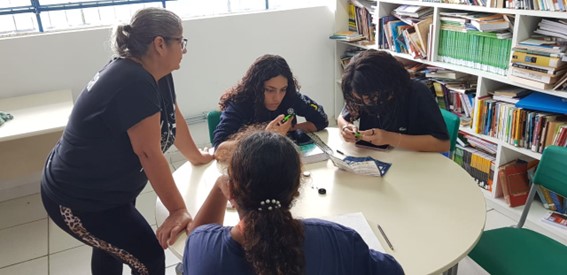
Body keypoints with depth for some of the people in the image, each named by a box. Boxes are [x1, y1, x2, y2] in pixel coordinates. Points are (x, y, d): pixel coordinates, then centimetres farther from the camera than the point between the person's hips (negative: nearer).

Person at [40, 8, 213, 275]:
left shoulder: (154, 74, -3)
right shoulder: (134, 83, -32)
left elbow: (174, 118, 9)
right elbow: (150, 153, -31)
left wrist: (197, 157, 18)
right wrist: (178, 209, -25)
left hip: (105, 189, 10)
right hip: (77, 200, -10)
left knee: (112, 243, 30)